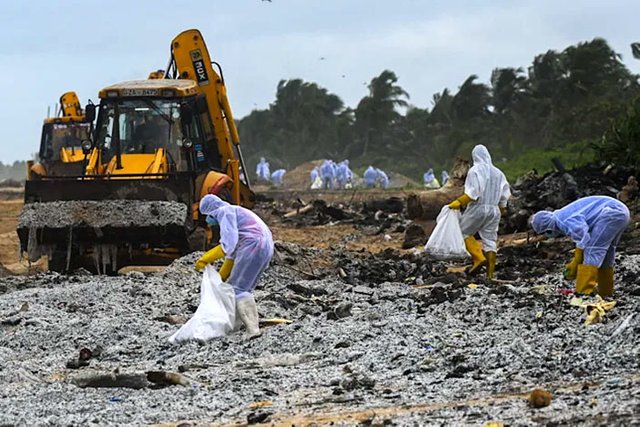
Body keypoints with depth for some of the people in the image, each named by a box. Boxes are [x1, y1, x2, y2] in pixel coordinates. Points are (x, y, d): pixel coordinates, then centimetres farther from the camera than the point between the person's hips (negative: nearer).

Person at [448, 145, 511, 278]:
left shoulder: (475, 171, -9)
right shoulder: (498, 173, 10)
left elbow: (473, 193, -20)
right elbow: (504, 194, 13)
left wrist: (458, 203, -19)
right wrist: (501, 210, 25)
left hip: (478, 208, -6)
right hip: (494, 210, 6)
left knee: (464, 232, 11)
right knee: (490, 240, 7)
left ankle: (479, 257, -9)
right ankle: (490, 273, 3)